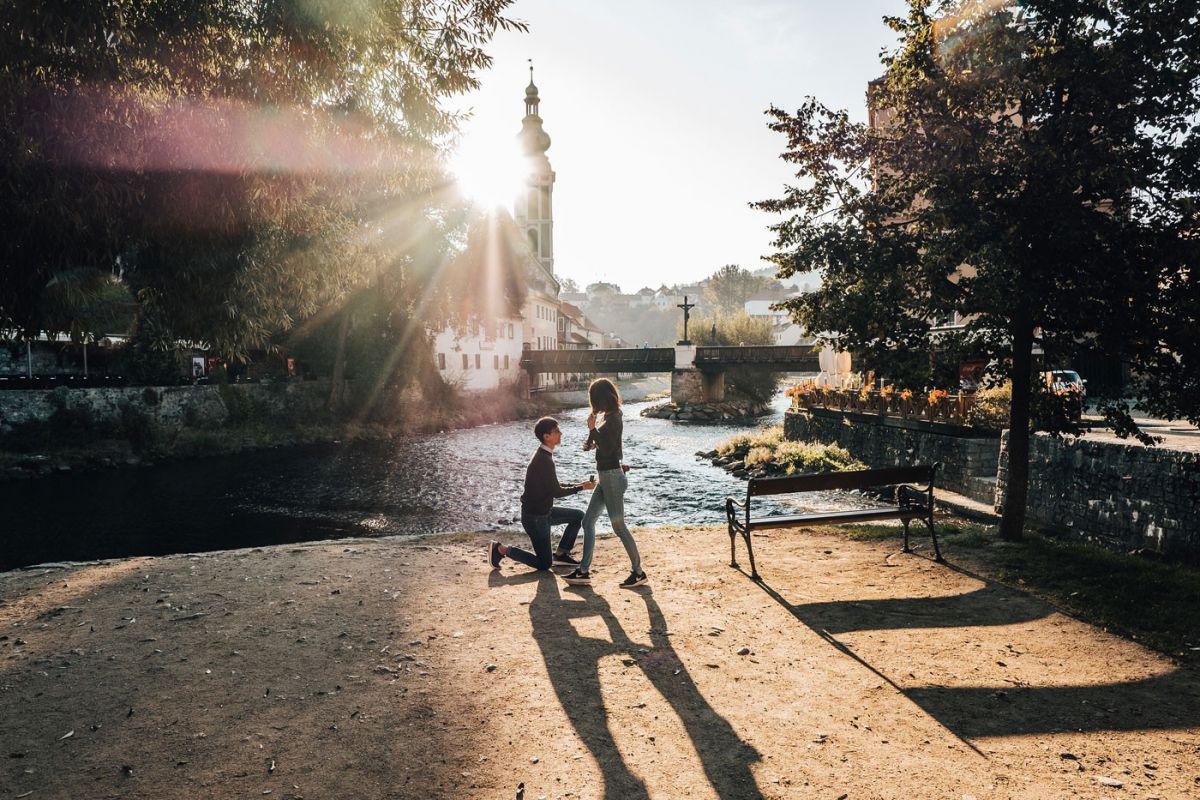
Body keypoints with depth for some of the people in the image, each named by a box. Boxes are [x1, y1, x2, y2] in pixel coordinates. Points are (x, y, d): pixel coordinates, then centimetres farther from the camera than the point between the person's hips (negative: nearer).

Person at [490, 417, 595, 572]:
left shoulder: (543, 455, 6)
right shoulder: (544, 460, -25)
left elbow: (552, 486, 14)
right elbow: (556, 492, -19)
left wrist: (577, 485, 6)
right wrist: (580, 487, -7)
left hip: (543, 511, 9)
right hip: (534, 517, -9)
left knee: (578, 516, 13)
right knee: (544, 564, 0)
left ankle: (560, 553, 19)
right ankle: (502, 549, 4)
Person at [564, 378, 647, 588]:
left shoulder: (613, 419, -17)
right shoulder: (609, 418, 12)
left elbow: (606, 450, -20)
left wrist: (593, 428, -15)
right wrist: (592, 443, 4)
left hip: (612, 476, -10)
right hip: (606, 477, 10)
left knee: (619, 526, -3)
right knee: (588, 521, 9)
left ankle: (638, 572, 8)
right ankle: (584, 571, 13)